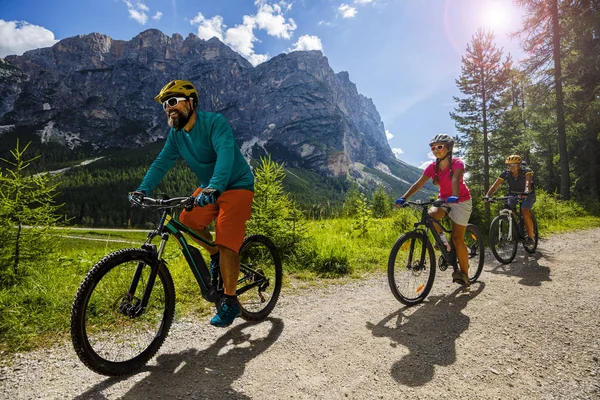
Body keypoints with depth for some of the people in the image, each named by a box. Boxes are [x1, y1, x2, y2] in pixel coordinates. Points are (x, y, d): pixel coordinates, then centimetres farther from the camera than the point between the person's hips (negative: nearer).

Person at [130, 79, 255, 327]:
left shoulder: (214, 122, -20)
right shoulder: (176, 134, 2)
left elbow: (225, 154, -36)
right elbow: (162, 163, -3)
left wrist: (213, 188, -50)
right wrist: (143, 189, -18)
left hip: (236, 186, -7)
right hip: (209, 188, 8)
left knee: (226, 243, -15)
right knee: (187, 222, -9)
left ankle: (230, 302, -1)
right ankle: (216, 257, 18)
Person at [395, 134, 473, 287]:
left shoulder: (457, 163, -17)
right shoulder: (433, 167, -5)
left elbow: (455, 180, -37)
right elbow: (418, 183, -16)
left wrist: (454, 196, -56)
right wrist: (404, 198, -29)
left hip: (460, 201, -4)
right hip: (444, 200, 4)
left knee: (457, 238, -7)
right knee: (430, 215, -30)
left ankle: (464, 274, 9)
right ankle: (441, 237, 0)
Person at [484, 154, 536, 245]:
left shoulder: (526, 171, -25)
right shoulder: (506, 173, -18)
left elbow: (528, 182, -45)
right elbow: (495, 186, -26)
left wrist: (526, 191, -66)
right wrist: (487, 196, -44)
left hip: (527, 195, -3)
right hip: (513, 194, 3)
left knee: (525, 211, -26)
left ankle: (530, 237, -14)